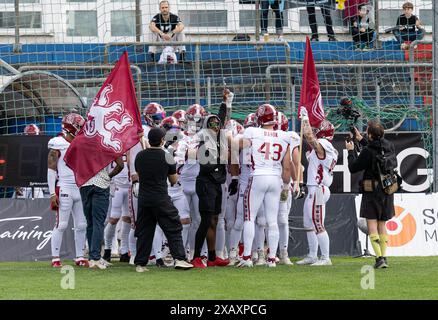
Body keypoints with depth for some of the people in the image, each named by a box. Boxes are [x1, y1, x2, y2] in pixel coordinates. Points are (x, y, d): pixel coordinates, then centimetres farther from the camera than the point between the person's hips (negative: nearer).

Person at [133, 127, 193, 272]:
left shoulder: (139, 156, 4)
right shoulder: (167, 157, -7)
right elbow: (174, 180, 3)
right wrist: (175, 171, 22)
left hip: (143, 199, 4)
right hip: (161, 200, -4)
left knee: (144, 232, 9)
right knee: (173, 229, 3)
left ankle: (140, 264, 7)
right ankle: (179, 259, -7)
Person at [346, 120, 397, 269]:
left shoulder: (368, 151, -17)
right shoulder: (390, 147, 2)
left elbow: (353, 167, -7)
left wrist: (351, 151, 8)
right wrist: (361, 140, 30)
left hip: (372, 191, -6)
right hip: (387, 190, 6)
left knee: (372, 226, -4)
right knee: (382, 225, 13)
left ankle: (379, 258, -16)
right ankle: (384, 257, 11)